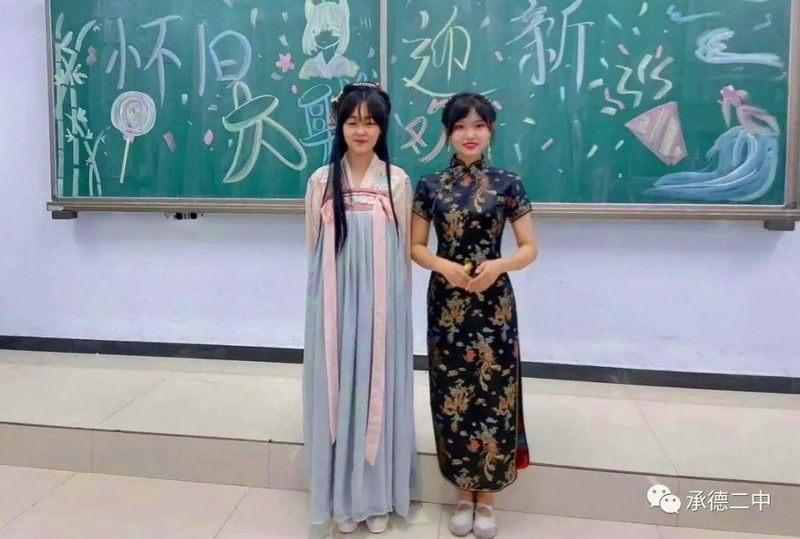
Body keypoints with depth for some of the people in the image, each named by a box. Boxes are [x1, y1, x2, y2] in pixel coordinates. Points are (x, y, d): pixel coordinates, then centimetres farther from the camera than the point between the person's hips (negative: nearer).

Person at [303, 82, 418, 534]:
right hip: (335, 304, 1)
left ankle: (378, 495, 25)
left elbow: (404, 251, 4)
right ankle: (343, 496, 25)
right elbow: (314, 248, 7)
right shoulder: (322, 181, 3)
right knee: (338, 391, 7)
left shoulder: (397, 181, 0)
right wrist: (328, 297, 7)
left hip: (382, 304, -1)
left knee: (379, 391, 7)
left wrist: (391, 301, 5)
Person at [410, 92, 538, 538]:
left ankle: (486, 496, 24)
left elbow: (530, 248, 1)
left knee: (492, 395, 4)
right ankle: (464, 494, 26)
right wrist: (445, 266, -14)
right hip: (447, 304, 1)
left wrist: (498, 265, -17)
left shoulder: (507, 184, 0)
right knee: (453, 397, 7)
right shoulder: (431, 186, 3)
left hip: (494, 304, -1)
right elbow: (415, 247, 5)